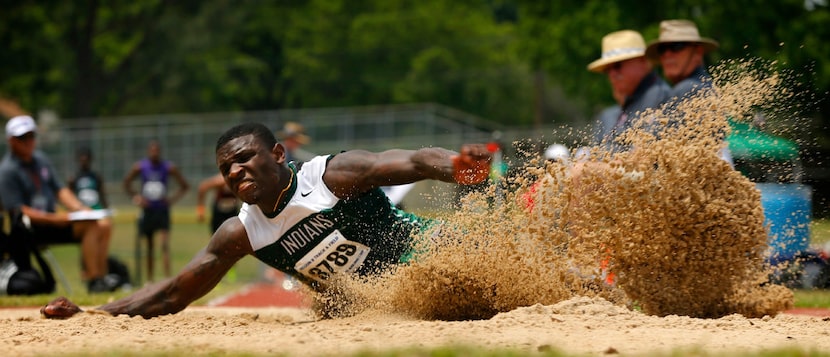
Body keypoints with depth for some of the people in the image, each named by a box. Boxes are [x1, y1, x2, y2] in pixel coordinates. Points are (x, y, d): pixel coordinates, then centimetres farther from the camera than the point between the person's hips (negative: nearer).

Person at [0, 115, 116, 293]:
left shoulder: (40, 159, 16)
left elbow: (60, 189, 16)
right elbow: (18, 210, -16)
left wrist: (80, 209, -2)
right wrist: (53, 218, -24)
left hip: (51, 219, 9)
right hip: (27, 230, -9)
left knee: (103, 225, -5)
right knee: (90, 226, -24)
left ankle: (101, 277, -13)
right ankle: (94, 281, -26)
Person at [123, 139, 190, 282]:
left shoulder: (169, 168, -5)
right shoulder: (140, 167, -2)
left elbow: (185, 186, 4)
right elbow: (126, 183, 10)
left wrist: (173, 198, -10)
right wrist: (136, 197, -5)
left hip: (162, 210, -2)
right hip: (147, 210, 2)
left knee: (165, 243, -14)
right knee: (149, 245, 8)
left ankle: (168, 278, -18)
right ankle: (149, 279, 17)